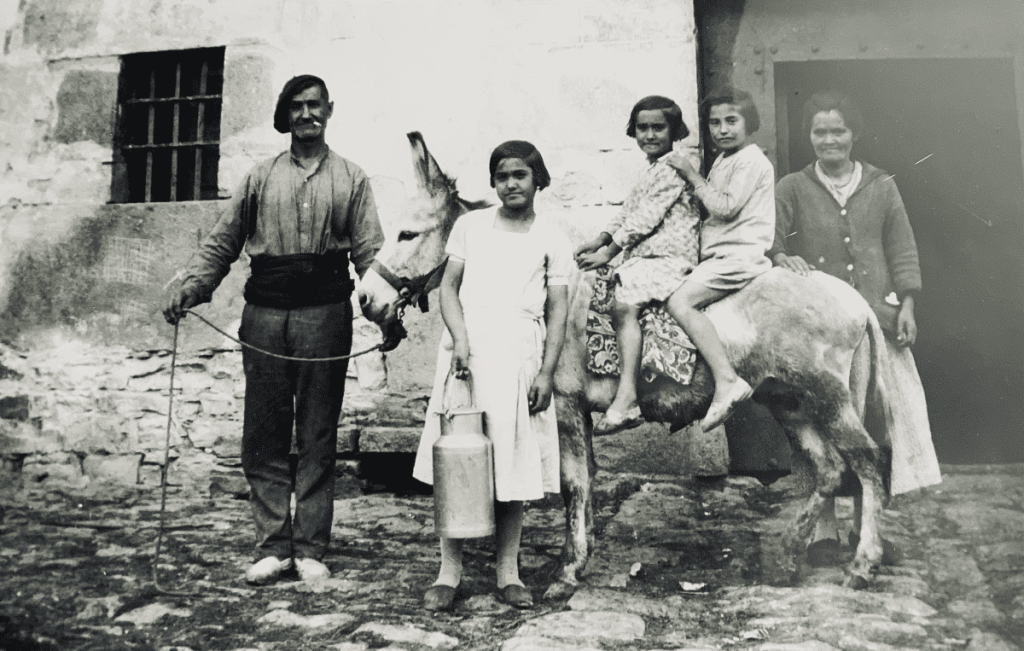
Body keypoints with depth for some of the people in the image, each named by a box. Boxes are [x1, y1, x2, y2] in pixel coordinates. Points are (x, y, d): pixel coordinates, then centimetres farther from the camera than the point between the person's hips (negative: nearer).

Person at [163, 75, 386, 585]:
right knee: (262, 435, 2)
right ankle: (273, 545, 12)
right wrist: (191, 286, -3)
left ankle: (310, 548, 10)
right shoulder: (260, 178, 15)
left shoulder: (351, 179, 11)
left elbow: (369, 251, 3)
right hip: (264, 313, 2)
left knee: (318, 437, 2)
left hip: (325, 312, -2)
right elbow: (222, 242, 13)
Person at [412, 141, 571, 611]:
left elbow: (557, 310, 5)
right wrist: (460, 338, -11)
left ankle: (508, 572, 14)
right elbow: (448, 286, 6)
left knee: (514, 462, 3)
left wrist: (547, 371, -5)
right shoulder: (470, 225, 11)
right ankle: (449, 571, 8)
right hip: (467, 352, 0)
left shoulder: (552, 239, 9)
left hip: (520, 357, 0)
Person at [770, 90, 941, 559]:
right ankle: (824, 527, 9)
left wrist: (907, 305, 1)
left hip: (876, 321, 2)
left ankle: (866, 521, 17)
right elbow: (768, 238, -1)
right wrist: (781, 256, -22)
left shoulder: (881, 187, 10)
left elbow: (902, 250, 10)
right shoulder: (792, 188, 6)